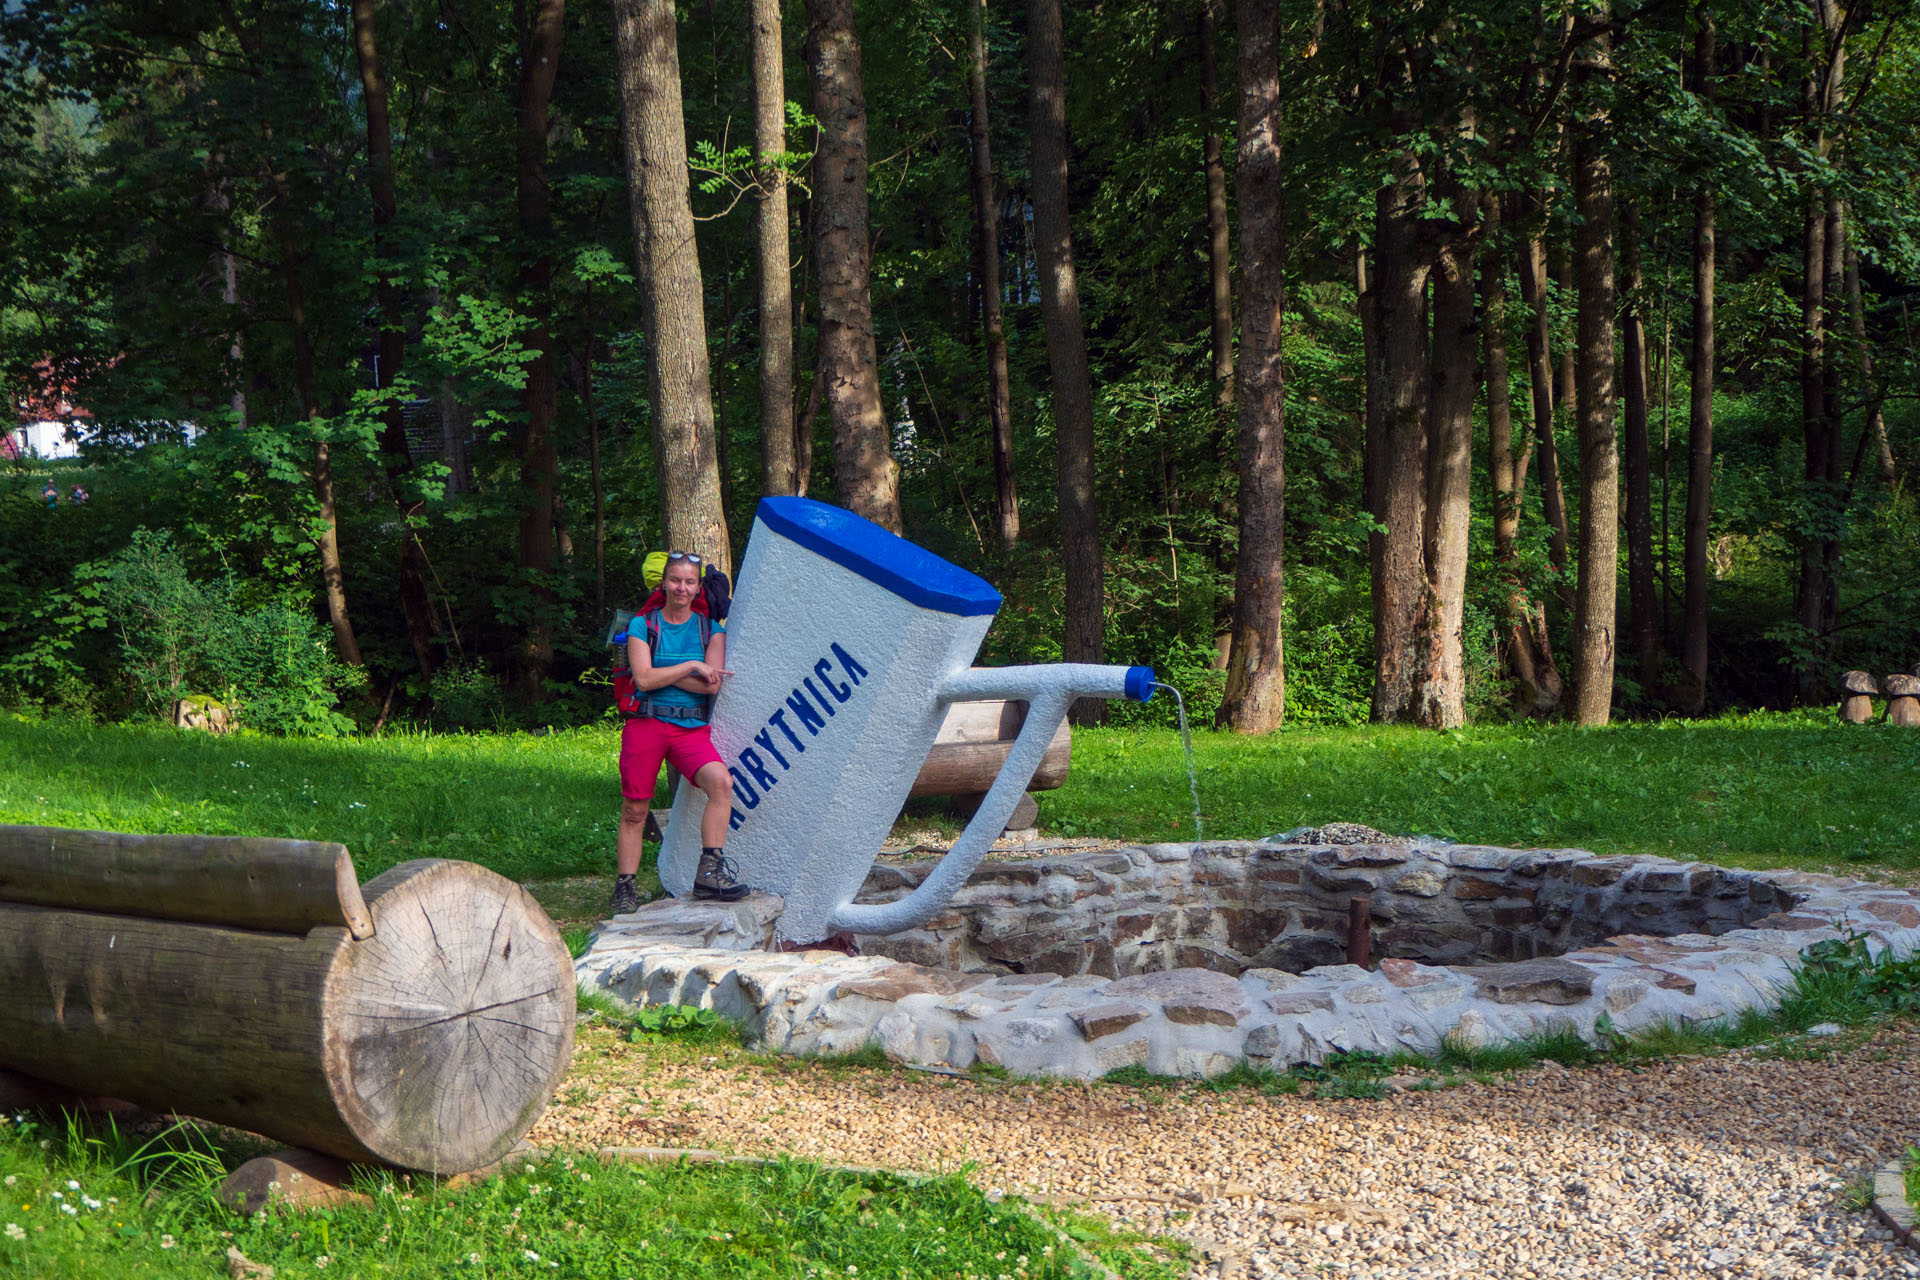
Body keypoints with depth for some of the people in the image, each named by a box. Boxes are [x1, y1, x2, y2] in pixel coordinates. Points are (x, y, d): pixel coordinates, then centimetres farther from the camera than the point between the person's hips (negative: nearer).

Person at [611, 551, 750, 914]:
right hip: (646, 724, -1)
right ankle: (624, 888, 12)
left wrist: (661, 674, -6)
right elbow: (644, 679, -9)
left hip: (692, 730, 1)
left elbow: (712, 684, -4)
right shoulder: (642, 625, 4)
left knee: (720, 781, -25)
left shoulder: (711, 629, 9)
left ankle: (710, 872, -24)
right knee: (634, 810, 0)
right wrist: (691, 666, -8)